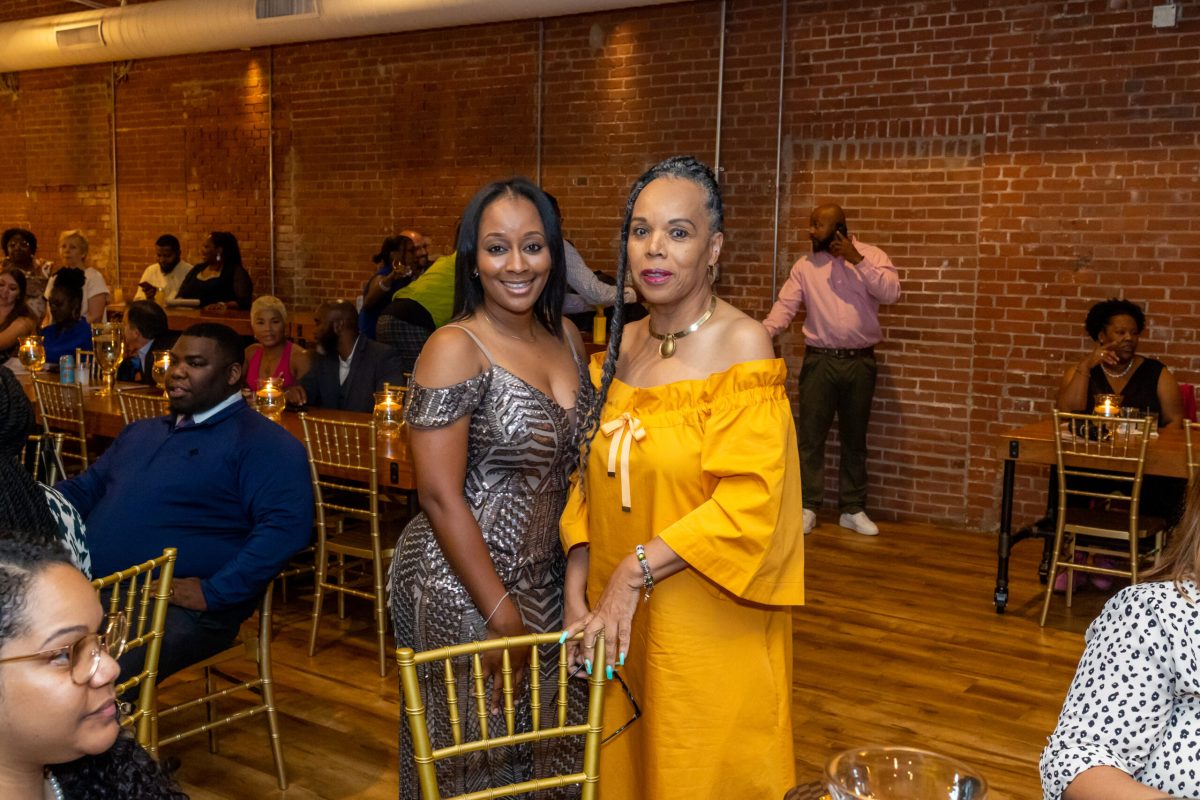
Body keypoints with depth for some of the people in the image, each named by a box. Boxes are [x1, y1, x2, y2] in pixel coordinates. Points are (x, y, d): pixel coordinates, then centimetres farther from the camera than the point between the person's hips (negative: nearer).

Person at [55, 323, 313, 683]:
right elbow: (85, 487, 32)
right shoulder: (141, 431, 25)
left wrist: (214, 592, -21)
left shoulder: (263, 443, -3)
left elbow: (286, 526, -15)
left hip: (178, 605, -7)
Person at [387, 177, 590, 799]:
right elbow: (440, 497, -19)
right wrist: (502, 614, -18)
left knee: (545, 748, 20)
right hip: (464, 587, -6)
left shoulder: (565, 337, 4)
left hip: (549, 580, 6)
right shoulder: (455, 350, -16)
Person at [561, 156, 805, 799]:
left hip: (707, 627, -5)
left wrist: (637, 568, -19)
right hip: (620, 624, 6)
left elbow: (750, 501, -19)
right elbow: (591, 478, 8)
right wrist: (577, 592, -2)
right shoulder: (621, 347, 6)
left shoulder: (742, 345, -12)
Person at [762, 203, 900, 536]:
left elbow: (891, 293, -15)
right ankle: (808, 507, 11)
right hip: (820, 360, 0)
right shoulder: (805, 266, 3)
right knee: (811, 435, 1)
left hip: (860, 361, 0)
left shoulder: (873, 256, 1)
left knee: (854, 438, 10)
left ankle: (853, 509, 20)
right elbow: (784, 306, -6)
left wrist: (857, 260, -19)